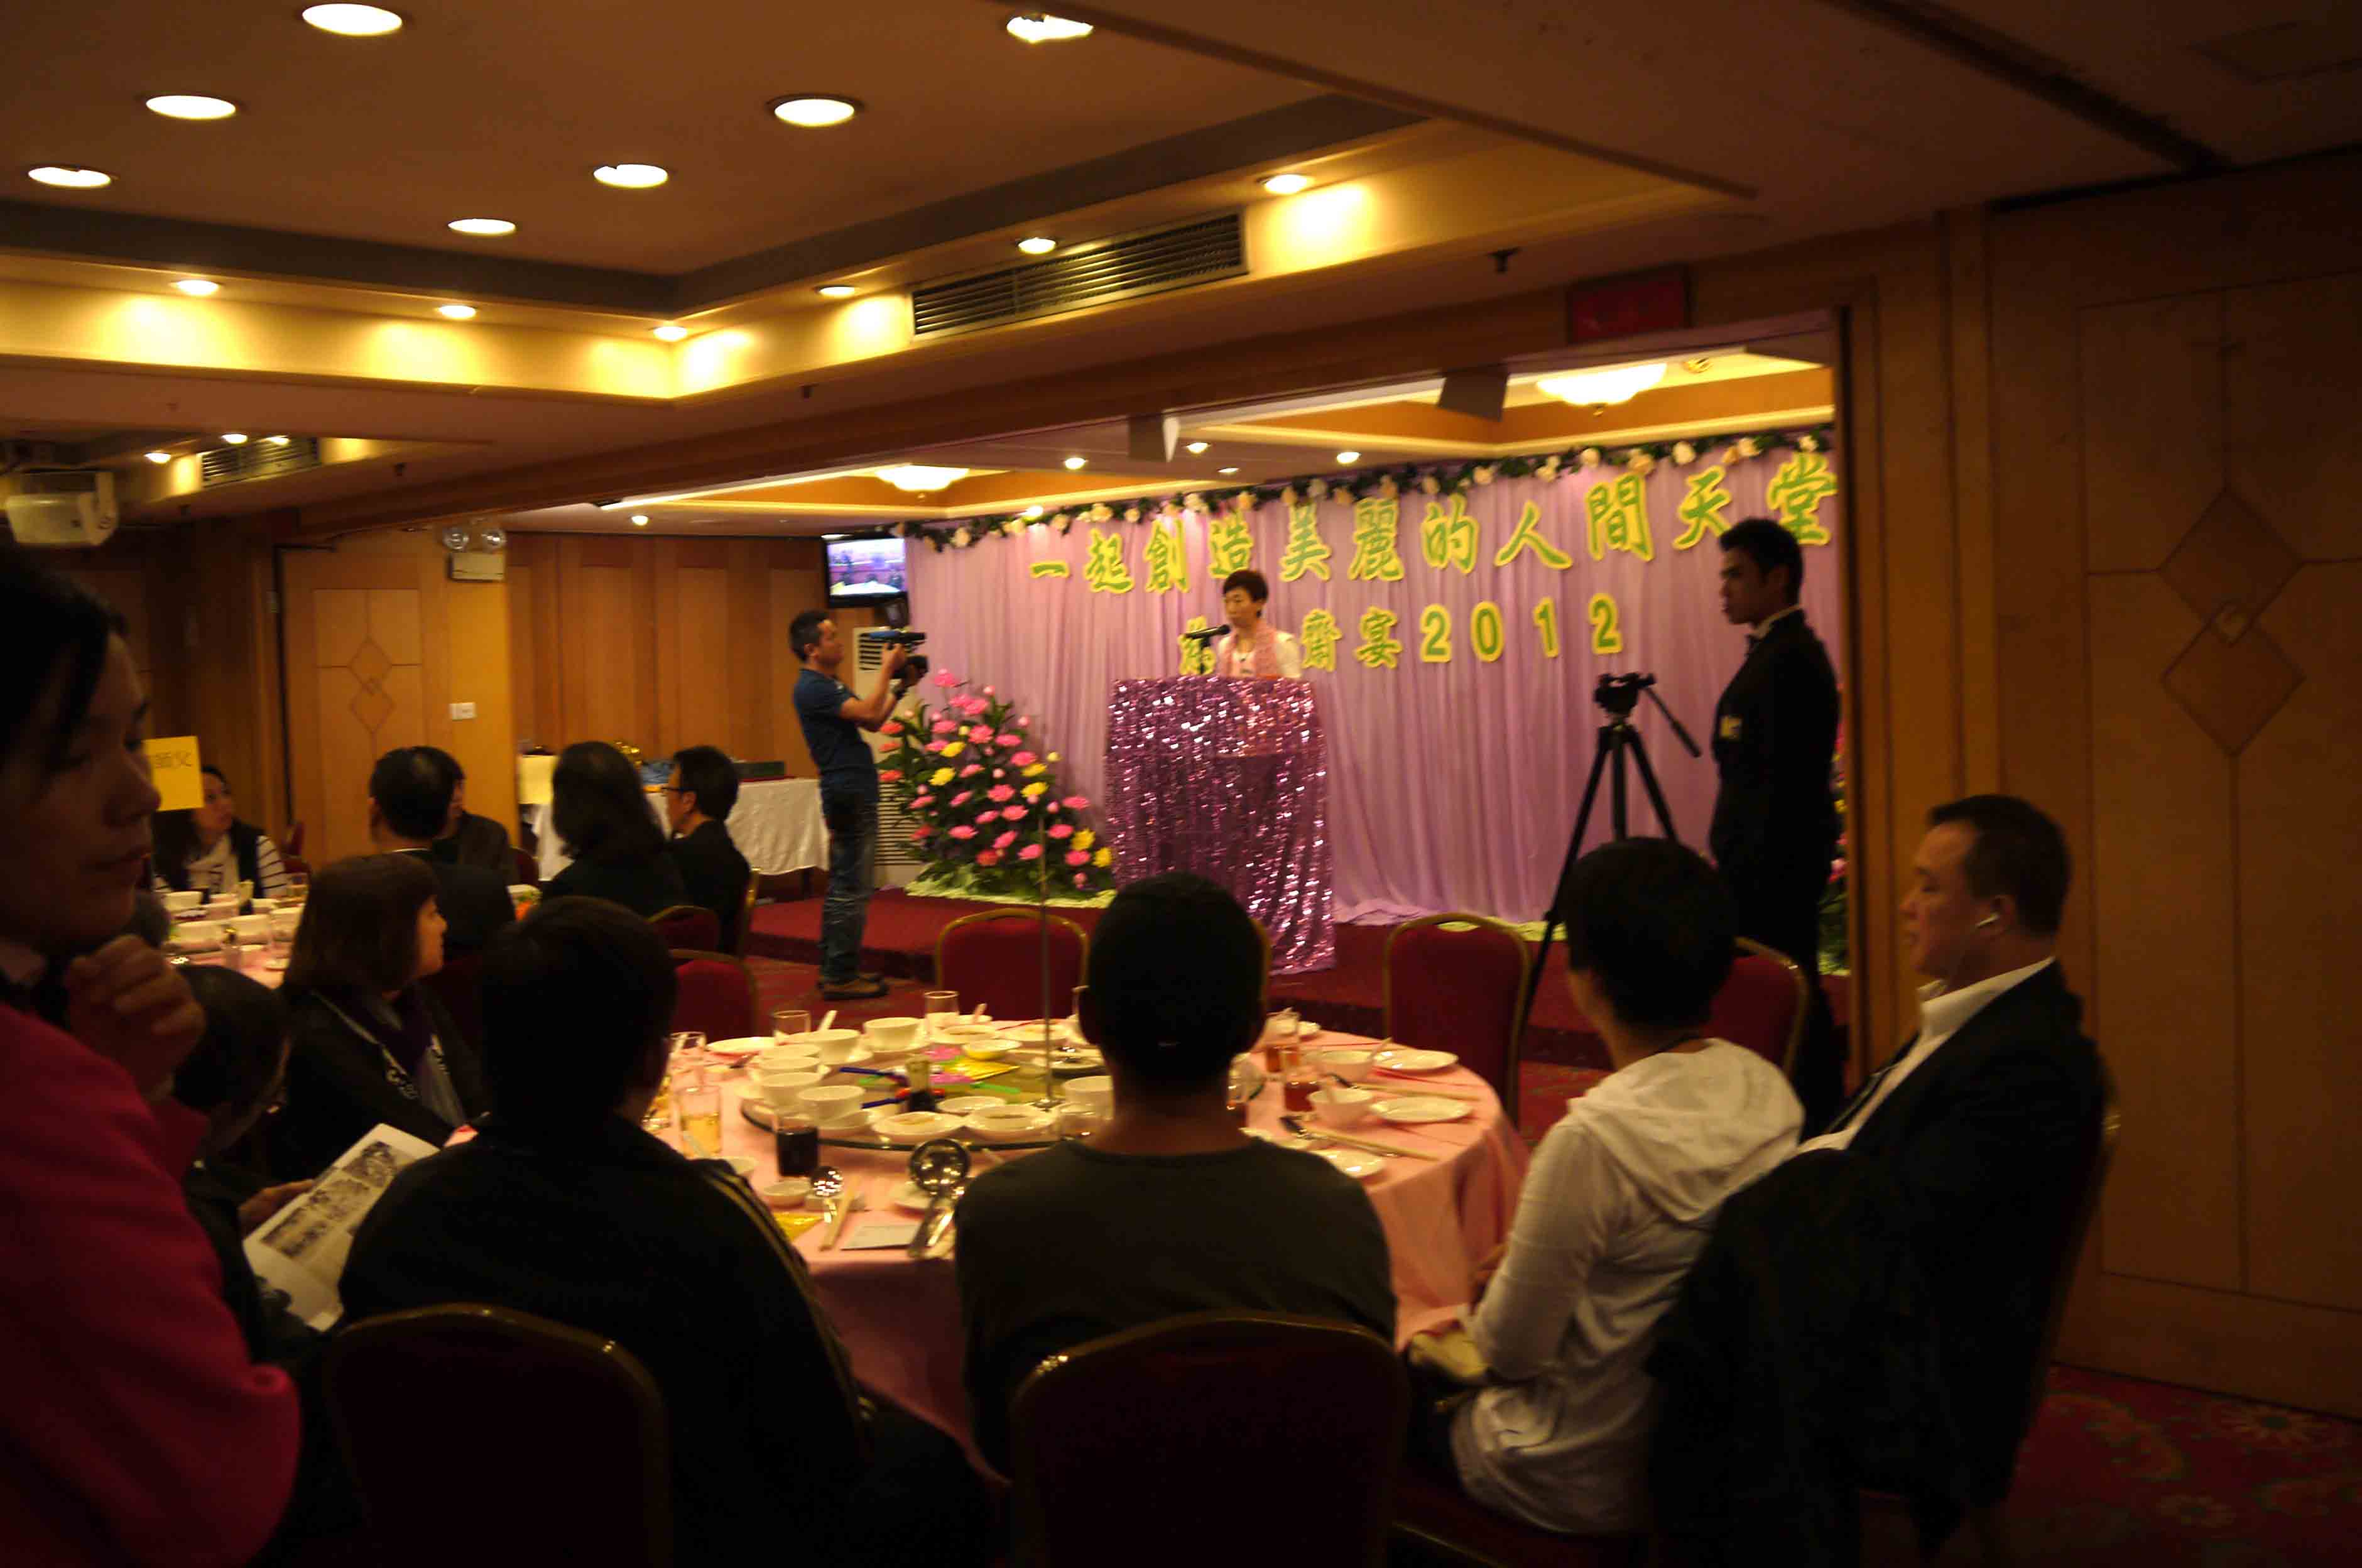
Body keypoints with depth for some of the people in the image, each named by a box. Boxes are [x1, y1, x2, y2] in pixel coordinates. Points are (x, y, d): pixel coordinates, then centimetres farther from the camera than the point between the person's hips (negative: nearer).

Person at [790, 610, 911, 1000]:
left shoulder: (828, 685, 18)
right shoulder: (812, 688, -14)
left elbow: (873, 721, 18)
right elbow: (868, 713, -22)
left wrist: (899, 688, 9)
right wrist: (888, 669, -13)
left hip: (848, 795, 11)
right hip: (850, 795, -11)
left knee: (841, 887, 14)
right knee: (852, 889, -8)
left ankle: (834, 970, 21)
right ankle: (841, 977, -5)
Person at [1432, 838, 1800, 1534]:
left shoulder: (1594, 1139, -31)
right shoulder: (1769, 1091, -8)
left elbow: (1509, 1351, -20)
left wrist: (1497, 1287, 1)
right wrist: (1528, 1267, 8)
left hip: (1588, 1487, -7)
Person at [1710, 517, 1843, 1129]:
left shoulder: (1787, 659, -16)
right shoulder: (1784, 652, 15)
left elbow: (1783, 781, -21)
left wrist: (1753, 873, -20)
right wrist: (1739, 863, 19)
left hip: (1775, 867, -10)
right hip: (1773, 864, 10)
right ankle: (1817, 1117, 22)